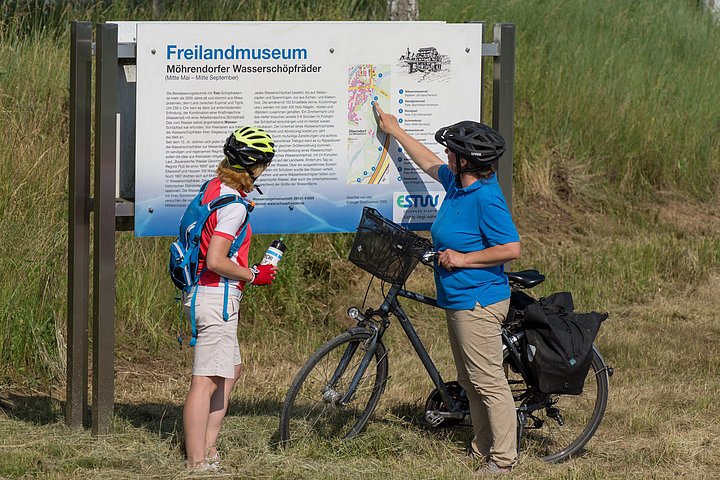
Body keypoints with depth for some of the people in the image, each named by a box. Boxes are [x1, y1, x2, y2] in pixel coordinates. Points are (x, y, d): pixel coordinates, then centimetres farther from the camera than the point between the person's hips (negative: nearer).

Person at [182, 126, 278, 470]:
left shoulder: (214, 188, 11)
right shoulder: (234, 205, -19)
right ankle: (197, 464, -9)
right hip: (218, 297, -11)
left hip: (204, 292, 11)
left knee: (231, 371, 22)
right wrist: (254, 275, -11)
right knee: (206, 381, -9)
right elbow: (216, 261, -24)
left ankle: (207, 448, 24)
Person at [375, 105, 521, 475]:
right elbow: (429, 164, 29)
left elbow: (510, 249, -23)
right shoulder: (457, 183, 7)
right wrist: (395, 131, 37)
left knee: (488, 382, -7)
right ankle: (482, 450, 22)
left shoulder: (486, 197, -20)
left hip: (479, 304, -10)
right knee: (470, 382, 15)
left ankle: (503, 458, -3)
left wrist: (462, 259, -19)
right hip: (458, 302, 10)